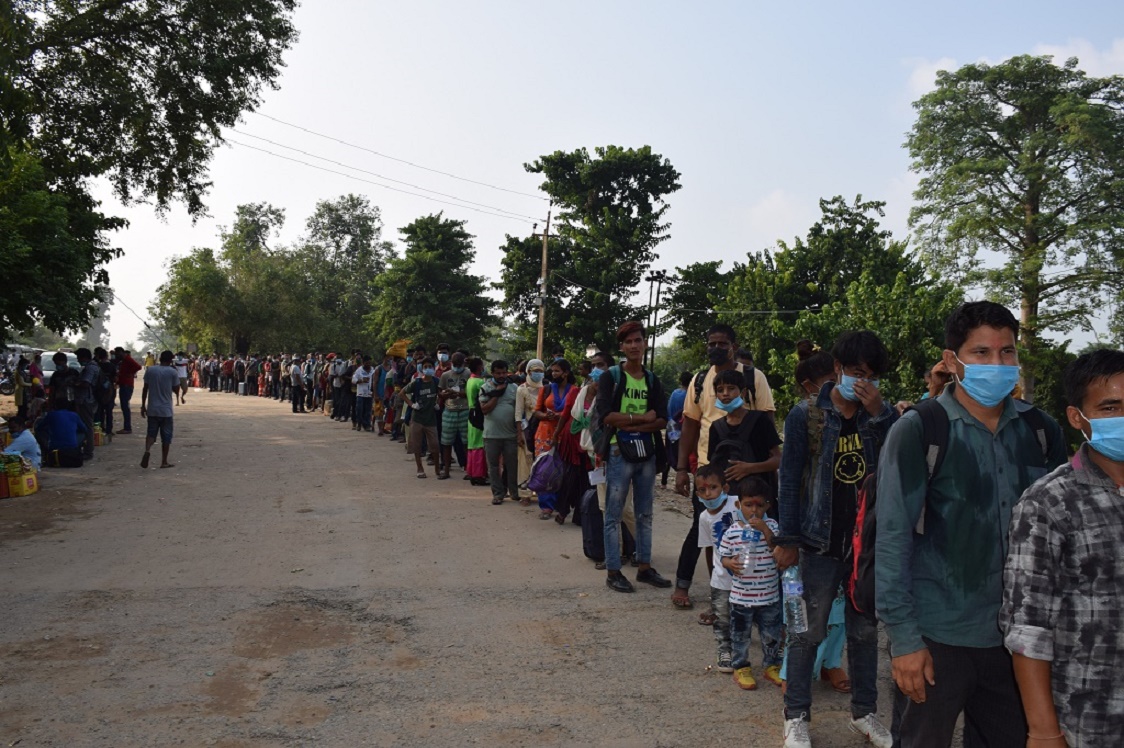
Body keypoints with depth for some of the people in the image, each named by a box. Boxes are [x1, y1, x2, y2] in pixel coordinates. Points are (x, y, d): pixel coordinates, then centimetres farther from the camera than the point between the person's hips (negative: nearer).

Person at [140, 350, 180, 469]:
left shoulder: (150, 370, 2)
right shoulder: (173, 372, -7)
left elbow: (145, 389, 4)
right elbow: (176, 390, 1)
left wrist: (143, 405, 12)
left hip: (152, 409, 2)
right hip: (166, 410, -2)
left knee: (151, 432, 11)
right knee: (166, 436, 7)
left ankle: (147, 450, -18)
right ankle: (164, 462, 11)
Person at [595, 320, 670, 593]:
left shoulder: (652, 380, 10)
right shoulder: (611, 377, -3)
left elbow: (662, 421, 0)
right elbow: (606, 416, -15)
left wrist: (629, 424, -13)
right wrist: (643, 418, -10)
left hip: (647, 453, 5)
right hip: (619, 452, -5)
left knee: (645, 514, 11)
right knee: (614, 515, 0)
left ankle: (644, 567, 21)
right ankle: (613, 572, 6)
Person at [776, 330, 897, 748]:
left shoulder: (882, 414, 4)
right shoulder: (806, 415, -6)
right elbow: (790, 478, -5)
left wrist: (878, 413, -17)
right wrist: (788, 539, -6)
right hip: (821, 542, -3)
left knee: (865, 631, 15)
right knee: (808, 632, 6)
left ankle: (865, 712, 30)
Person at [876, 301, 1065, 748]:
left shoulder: (1041, 430, 2)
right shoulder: (918, 431, -11)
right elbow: (893, 539, -12)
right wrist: (903, 638, -13)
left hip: (1017, 635, 4)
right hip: (936, 636, -4)